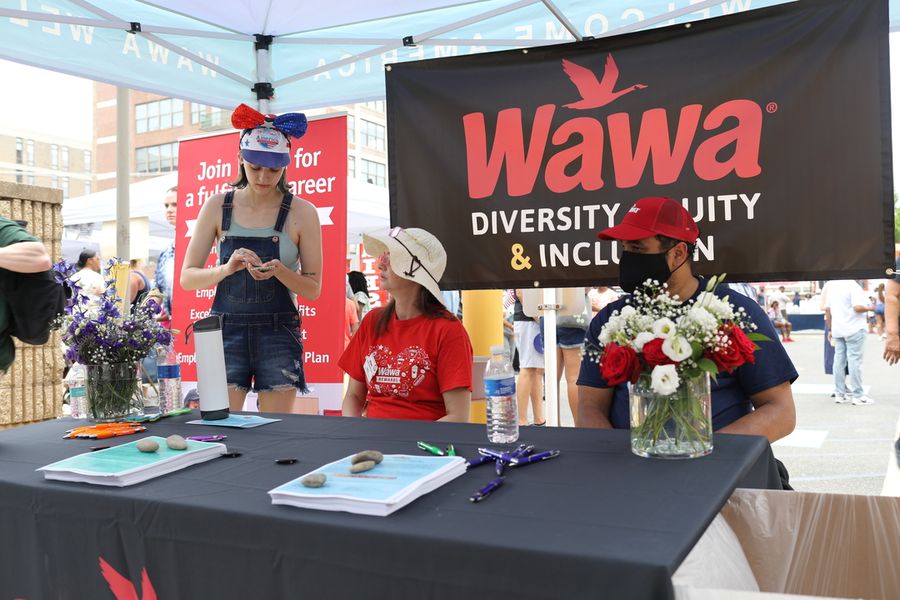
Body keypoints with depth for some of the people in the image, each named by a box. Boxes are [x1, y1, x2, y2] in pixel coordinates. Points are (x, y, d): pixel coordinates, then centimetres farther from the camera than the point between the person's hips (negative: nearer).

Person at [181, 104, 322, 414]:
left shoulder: (302, 212, -2)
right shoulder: (218, 207, 3)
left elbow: (313, 289, 1)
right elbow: (187, 278, 3)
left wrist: (279, 271, -18)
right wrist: (227, 268, -16)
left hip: (279, 333, -1)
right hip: (226, 330, 1)